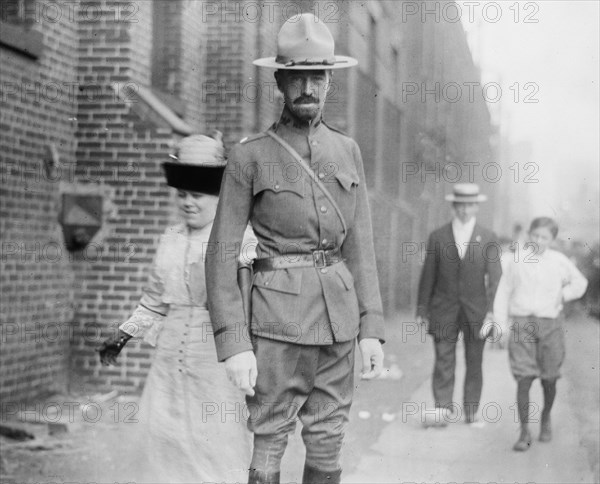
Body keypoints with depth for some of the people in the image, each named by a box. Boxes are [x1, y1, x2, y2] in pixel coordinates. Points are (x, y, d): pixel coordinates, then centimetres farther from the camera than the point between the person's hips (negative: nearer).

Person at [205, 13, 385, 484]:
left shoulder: (347, 150, 11)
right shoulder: (250, 155, -3)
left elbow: (361, 246, 12)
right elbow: (222, 255, -5)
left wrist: (372, 329, 6)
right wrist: (233, 343, -11)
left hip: (339, 319, 4)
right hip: (279, 321, -4)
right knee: (269, 446, 0)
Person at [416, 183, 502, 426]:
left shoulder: (489, 239, 4)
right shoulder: (438, 237, 5)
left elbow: (495, 277, -2)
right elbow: (428, 276, 6)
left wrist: (492, 311, -13)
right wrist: (422, 310, 3)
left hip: (476, 312, 0)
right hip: (444, 311, 0)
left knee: (474, 363, 5)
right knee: (443, 360, -8)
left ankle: (471, 412, 14)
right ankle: (443, 409, -13)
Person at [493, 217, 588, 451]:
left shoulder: (560, 262, 3)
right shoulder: (516, 262, 2)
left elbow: (579, 282, 19)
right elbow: (503, 295, 8)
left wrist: (564, 293, -1)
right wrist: (501, 327, 3)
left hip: (550, 323, 1)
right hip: (522, 324, -1)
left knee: (549, 379, 7)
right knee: (524, 379, -9)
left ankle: (546, 418, 35)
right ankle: (524, 432, -2)